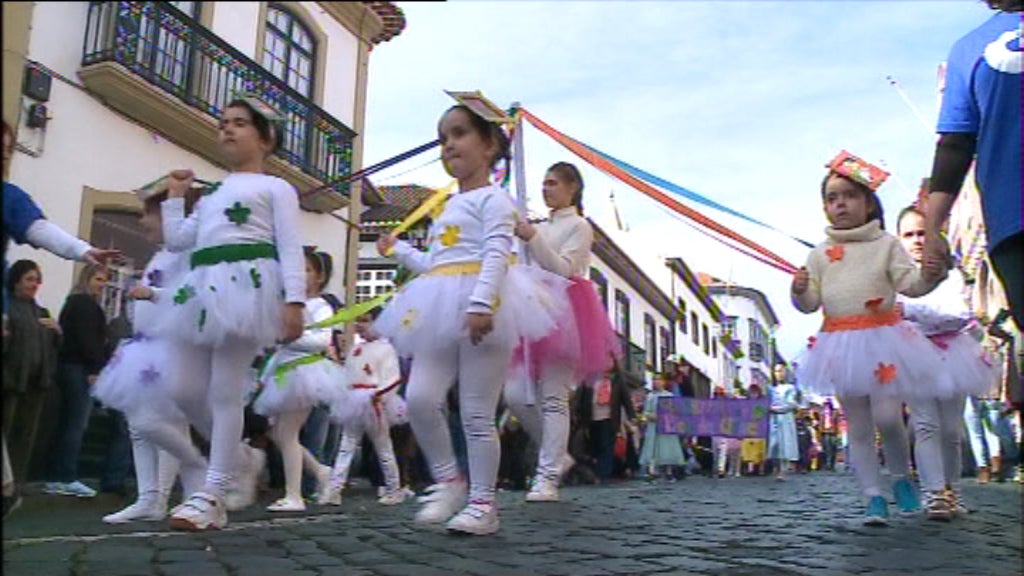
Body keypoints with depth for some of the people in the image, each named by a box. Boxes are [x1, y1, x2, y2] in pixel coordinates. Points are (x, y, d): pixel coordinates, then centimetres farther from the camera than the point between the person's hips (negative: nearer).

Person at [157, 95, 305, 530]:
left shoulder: (275, 188, 9)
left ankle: (212, 495, -3)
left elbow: (290, 248, -3)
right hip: (203, 289, 7)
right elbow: (177, 240, 23)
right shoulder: (211, 197, 29)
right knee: (192, 390, 4)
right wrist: (175, 196, 27)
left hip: (246, 284, -7)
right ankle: (241, 457, 24)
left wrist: (294, 301, -16)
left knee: (226, 391, -7)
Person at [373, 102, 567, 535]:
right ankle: (447, 479, 11)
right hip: (445, 310, 8)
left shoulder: (493, 198, -1)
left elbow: (496, 254, -16)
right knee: (419, 398, -7)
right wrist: (399, 250, 32)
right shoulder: (449, 206, 26)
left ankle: (483, 503, 7)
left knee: (477, 414, -3)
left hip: (483, 307, -8)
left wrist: (480, 303, -28)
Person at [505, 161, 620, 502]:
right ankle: (557, 455, 15)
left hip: (563, 314, -7)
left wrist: (532, 238, -21)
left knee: (554, 398, -8)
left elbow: (563, 269, -14)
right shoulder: (542, 227, 22)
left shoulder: (578, 226, 1)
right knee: (515, 395, -1)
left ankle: (547, 478, -4)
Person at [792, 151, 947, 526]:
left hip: (882, 338, -2)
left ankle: (901, 478, 17)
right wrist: (800, 291, -14)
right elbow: (811, 302, 7)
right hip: (840, 344, 3)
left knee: (887, 416, -12)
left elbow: (909, 283, -5)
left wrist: (928, 277, -25)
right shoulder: (820, 253, 9)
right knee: (858, 427, 6)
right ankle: (874, 497, 15)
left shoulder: (886, 244, 3)